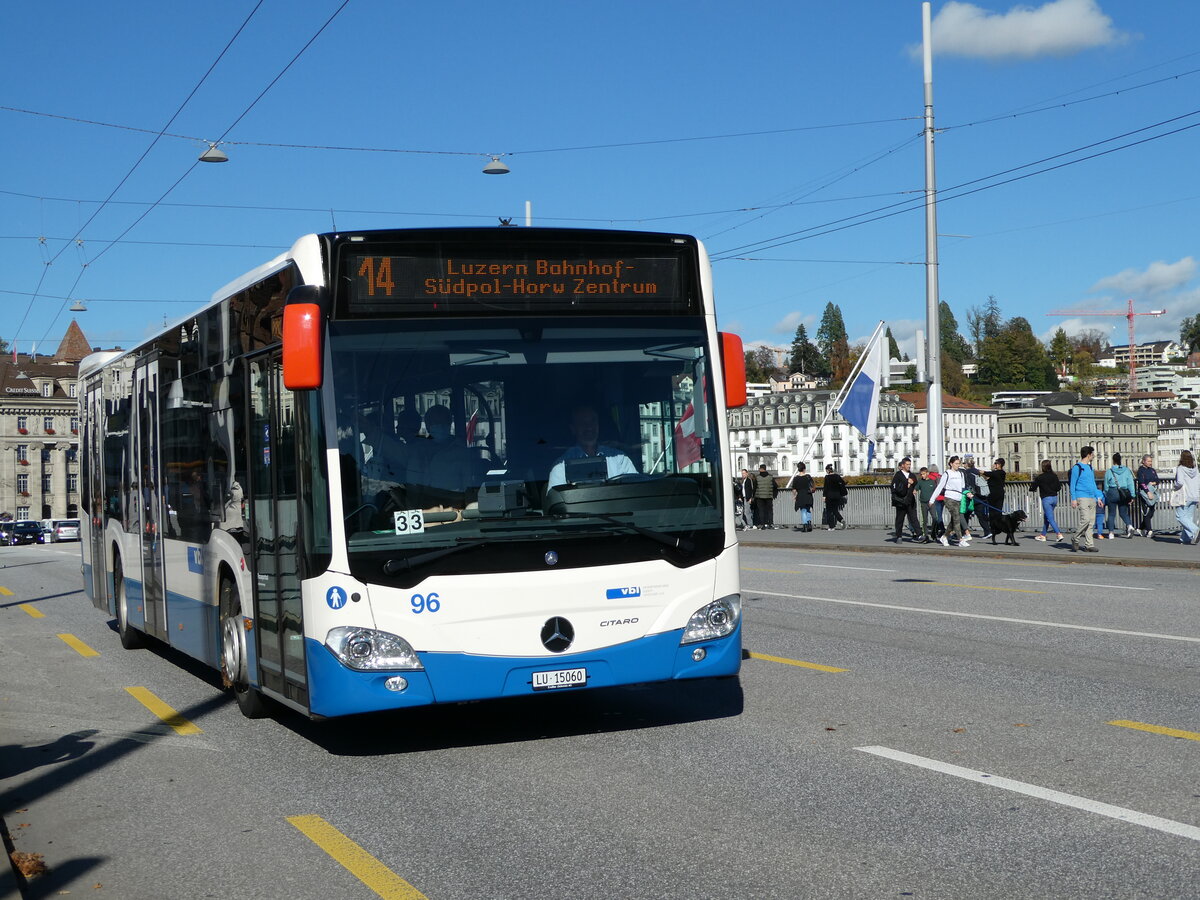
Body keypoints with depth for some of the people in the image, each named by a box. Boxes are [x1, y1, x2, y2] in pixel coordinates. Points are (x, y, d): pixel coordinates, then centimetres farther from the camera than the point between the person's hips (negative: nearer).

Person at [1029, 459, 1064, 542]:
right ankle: (1043, 535, 25)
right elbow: (1058, 488, 5)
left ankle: (1059, 534, -21)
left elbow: (1033, 488, -2)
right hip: (1054, 498, 6)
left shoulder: (1040, 477, -10)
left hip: (1046, 499, -6)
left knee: (1050, 518, -7)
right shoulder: (1054, 476, 3)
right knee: (1046, 517, 18)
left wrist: (1031, 485, 21)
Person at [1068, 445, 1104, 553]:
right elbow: (1072, 484, -5)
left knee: (1091, 522, 2)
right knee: (1085, 519, -18)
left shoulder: (1090, 468, 20)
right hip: (1082, 497, -8)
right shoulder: (1077, 467, -4)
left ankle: (1088, 545, 2)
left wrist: (1098, 498, 19)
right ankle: (1075, 539, 0)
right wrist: (1073, 499, -12)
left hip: (1092, 498, 8)